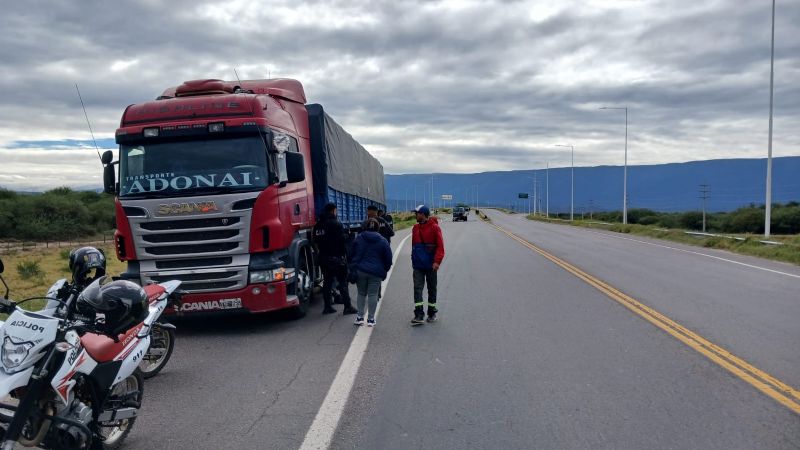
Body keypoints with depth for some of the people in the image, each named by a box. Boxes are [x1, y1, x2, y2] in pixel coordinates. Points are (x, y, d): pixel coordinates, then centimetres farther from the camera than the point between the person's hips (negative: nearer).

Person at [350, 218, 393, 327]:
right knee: (373, 295, 2)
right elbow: (388, 259, 1)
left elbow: (352, 254, 9)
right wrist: (384, 271, 13)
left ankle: (360, 317, 14)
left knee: (361, 293, 14)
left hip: (360, 270, 2)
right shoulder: (382, 241, -1)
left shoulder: (359, 238, 4)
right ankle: (371, 319, 6)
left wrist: (353, 267, 19)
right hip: (376, 273, -2)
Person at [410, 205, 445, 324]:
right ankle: (419, 315, -11)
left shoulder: (434, 228, -8)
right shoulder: (415, 228, 8)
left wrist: (437, 261, -21)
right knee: (417, 288, -8)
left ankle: (432, 313, 23)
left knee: (432, 289, 10)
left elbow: (440, 246, -12)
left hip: (431, 265, -3)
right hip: (418, 265, 4)